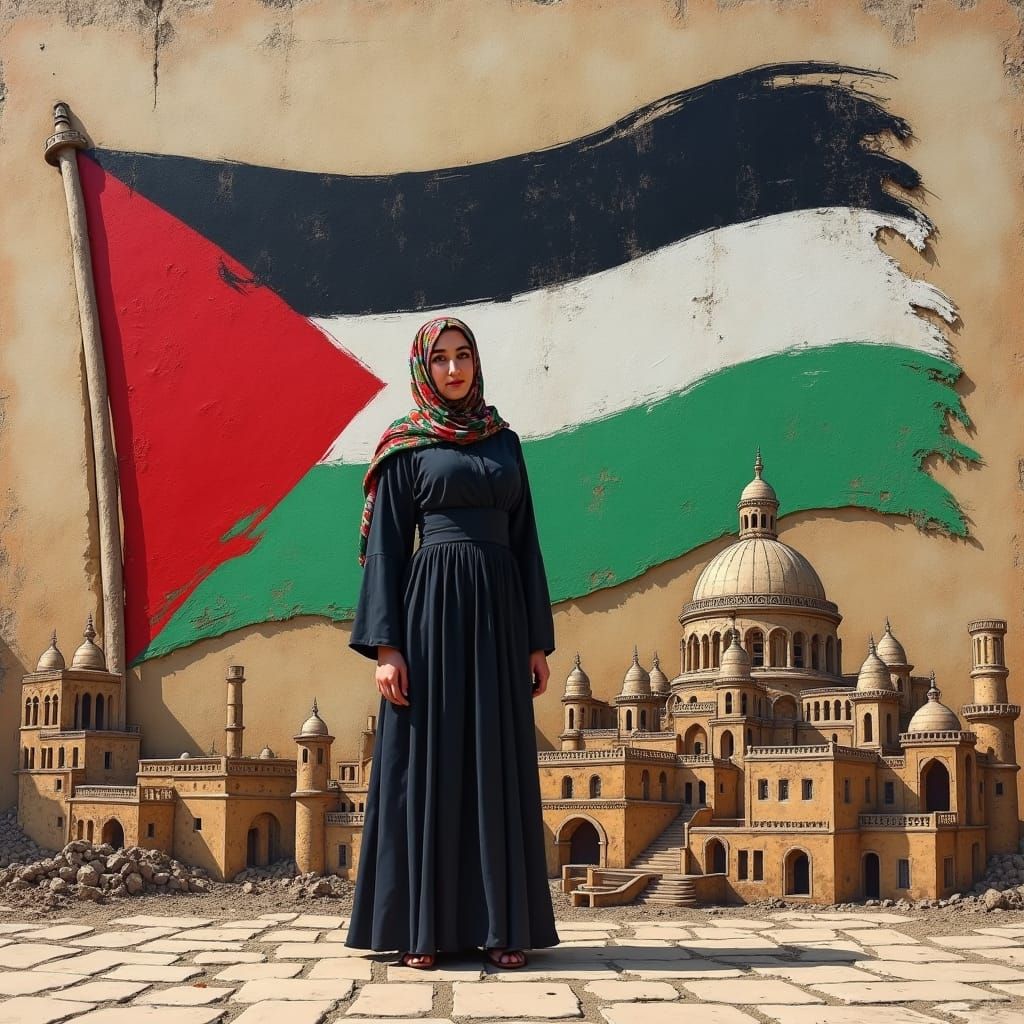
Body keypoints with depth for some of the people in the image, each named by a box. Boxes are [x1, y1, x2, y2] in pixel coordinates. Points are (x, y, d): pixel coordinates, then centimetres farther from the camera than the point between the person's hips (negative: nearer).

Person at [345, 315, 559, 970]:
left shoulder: (504, 441, 15)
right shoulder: (405, 447, 3)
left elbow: (525, 540, 13)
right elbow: (386, 547, -2)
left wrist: (538, 639, 7)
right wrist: (386, 645, -12)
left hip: (498, 607, 4)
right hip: (432, 605, -4)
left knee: (499, 764, 2)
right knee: (429, 764, -3)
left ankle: (502, 925, 6)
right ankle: (422, 928, 2)